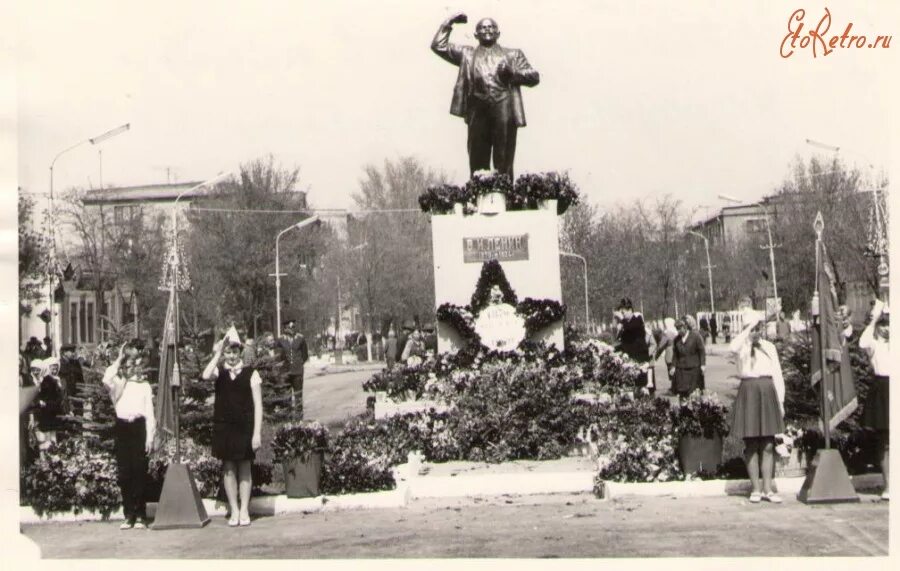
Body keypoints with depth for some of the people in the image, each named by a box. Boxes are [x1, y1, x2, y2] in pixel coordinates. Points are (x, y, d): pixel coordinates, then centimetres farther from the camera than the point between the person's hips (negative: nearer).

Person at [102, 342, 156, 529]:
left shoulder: (144, 386, 10)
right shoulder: (117, 384, 11)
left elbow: (150, 413, 5)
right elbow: (106, 379, -14)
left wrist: (150, 437, -4)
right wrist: (119, 359, -6)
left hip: (139, 428, -1)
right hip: (122, 428, 2)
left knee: (139, 472, -3)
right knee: (124, 474, 2)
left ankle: (140, 516, 2)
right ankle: (128, 515, 8)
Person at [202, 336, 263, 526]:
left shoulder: (251, 374, -1)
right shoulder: (219, 372, 4)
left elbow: (258, 405, -3)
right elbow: (206, 376, -21)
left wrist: (257, 433, -9)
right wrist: (217, 354, -19)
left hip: (244, 427, -2)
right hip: (223, 426, 2)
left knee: (244, 468, 5)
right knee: (228, 468, 5)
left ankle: (244, 511, 12)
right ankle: (234, 511, 13)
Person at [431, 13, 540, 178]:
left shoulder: (512, 54, 20)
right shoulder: (467, 54, 22)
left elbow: (534, 77, 13)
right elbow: (438, 46, 18)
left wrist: (513, 73, -4)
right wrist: (449, 22, 15)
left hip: (505, 113, -1)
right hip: (478, 113, 1)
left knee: (504, 164, -3)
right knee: (478, 163, -1)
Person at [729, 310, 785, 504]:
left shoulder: (769, 347, 12)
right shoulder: (742, 347, 2)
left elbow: (777, 375, 12)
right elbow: (733, 347, -25)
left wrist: (780, 401, 6)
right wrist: (749, 327, -18)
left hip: (768, 394, 2)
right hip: (748, 394, -2)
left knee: (768, 445, 1)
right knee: (751, 445, 1)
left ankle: (767, 489, 6)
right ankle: (755, 489, 7)